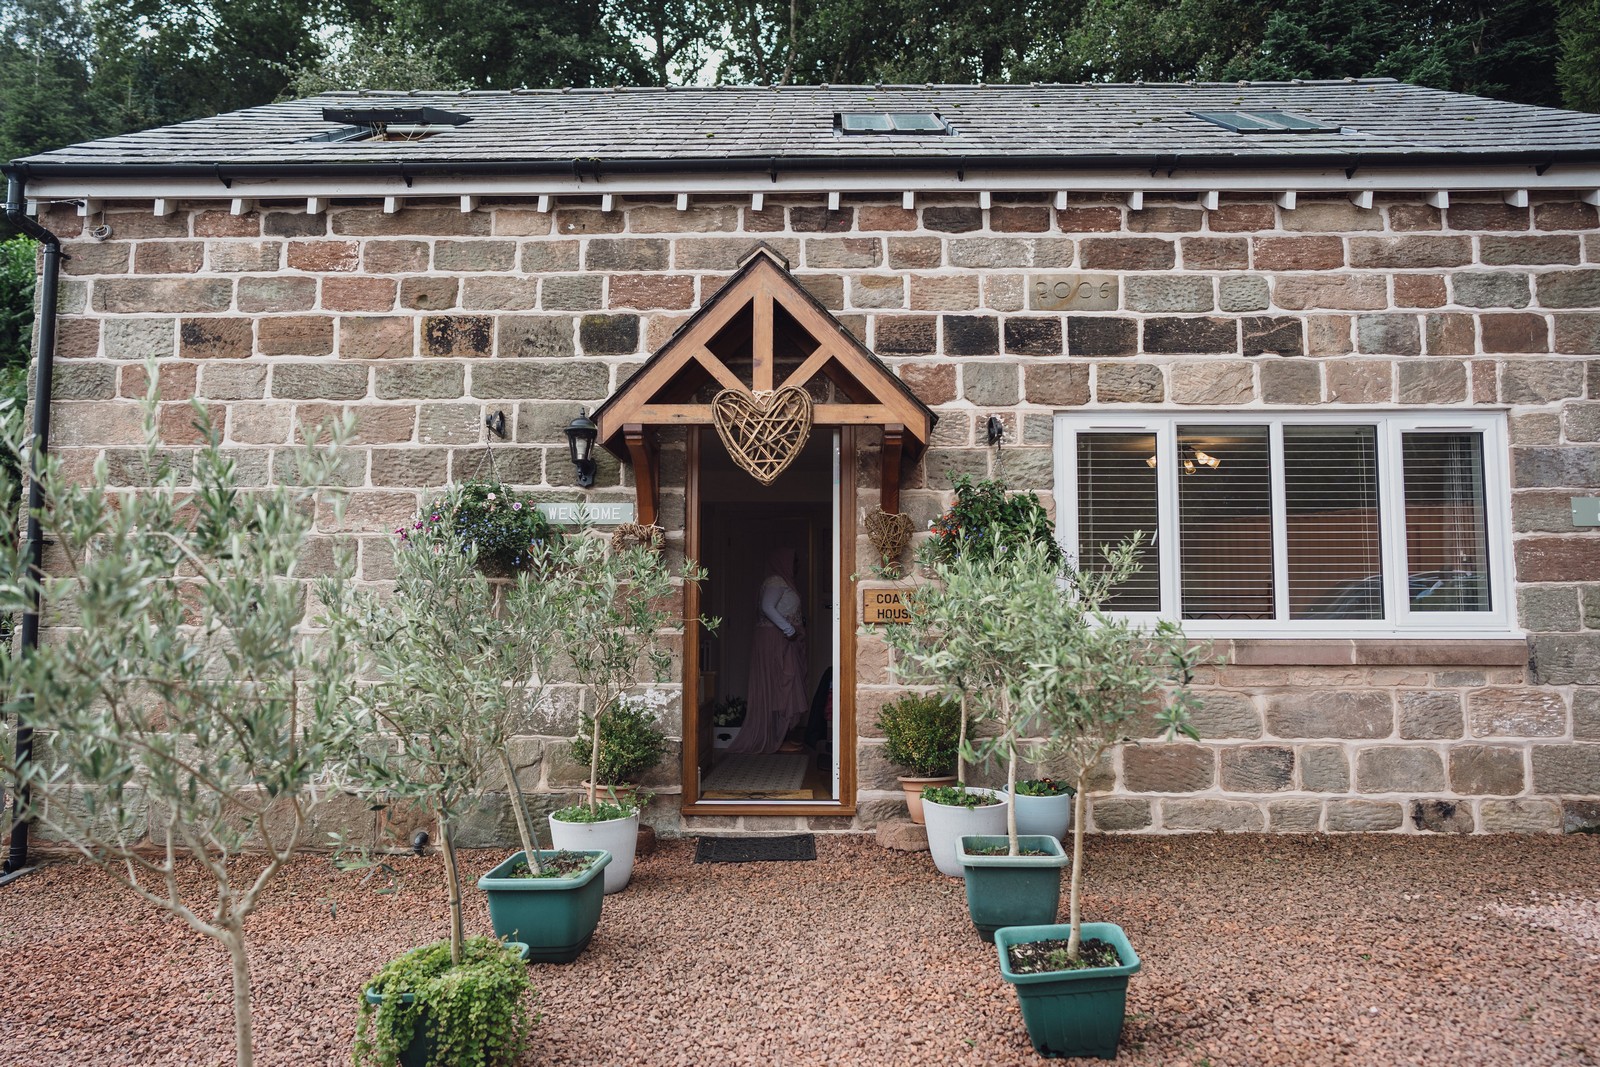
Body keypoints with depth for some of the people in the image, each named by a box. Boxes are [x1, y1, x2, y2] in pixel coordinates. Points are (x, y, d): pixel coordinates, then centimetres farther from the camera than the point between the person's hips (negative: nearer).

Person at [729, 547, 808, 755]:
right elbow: (767, 607, -25)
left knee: (783, 688, 11)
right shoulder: (776, 581, -13)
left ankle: (781, 737, 16)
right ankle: (777, 740, -4)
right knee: (779, 686, -8)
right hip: (774, 639, -10)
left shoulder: (782, 581, 17)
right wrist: (787, 627, -27)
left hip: (781, 640, 10)